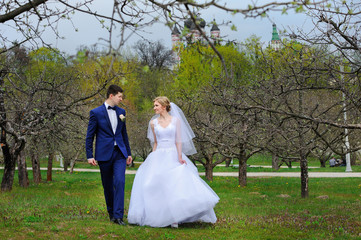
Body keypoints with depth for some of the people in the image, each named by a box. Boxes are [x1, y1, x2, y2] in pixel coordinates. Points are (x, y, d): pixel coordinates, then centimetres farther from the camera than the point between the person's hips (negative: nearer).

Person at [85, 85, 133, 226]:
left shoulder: (121, 112, 11)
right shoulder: (96, 113, -3)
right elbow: (90, 136, -1)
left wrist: (128, 153, 17)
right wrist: (89, 156, -7)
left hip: (119, 153, 2)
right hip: (104, 154, -2)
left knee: (120, 182, -13)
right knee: (108, 186, 8)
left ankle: (118, 216, -15)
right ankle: (111, 213, 25)